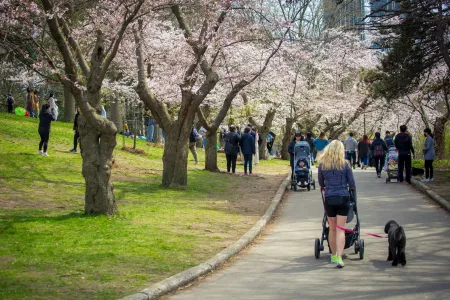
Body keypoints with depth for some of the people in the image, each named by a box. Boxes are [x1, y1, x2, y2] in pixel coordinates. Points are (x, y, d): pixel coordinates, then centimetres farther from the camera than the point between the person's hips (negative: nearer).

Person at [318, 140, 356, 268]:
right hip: (343, 198, -2)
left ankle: (333, 256, 27)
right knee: (340, 229, -2)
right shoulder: (345, 165, -3)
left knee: (332, 228, 15)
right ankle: (339, 258, -12)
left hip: (329, 198, 2)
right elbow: (352, 184, 0)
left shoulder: (322, 165, 2)